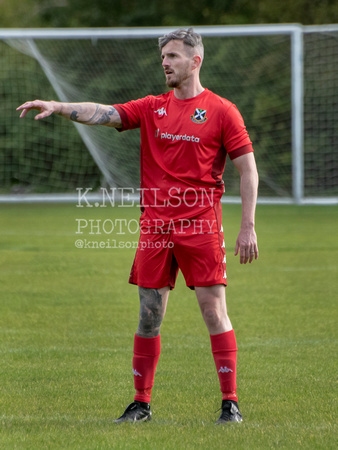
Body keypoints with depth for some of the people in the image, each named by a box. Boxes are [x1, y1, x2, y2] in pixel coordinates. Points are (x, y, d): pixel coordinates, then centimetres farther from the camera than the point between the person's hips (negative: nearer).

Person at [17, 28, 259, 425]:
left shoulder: (221, 111, 1)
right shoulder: (152, 109, 12)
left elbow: (248, 170, 0)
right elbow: (103, 114, 0)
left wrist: (248, 227, -6)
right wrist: (57, 107, -17)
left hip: (200, 225, -4)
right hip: (155, 225, 4)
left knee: (214, 310, -6)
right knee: (150, 314, 5)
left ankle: (230, 403, -1)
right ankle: (141, 403, 13)